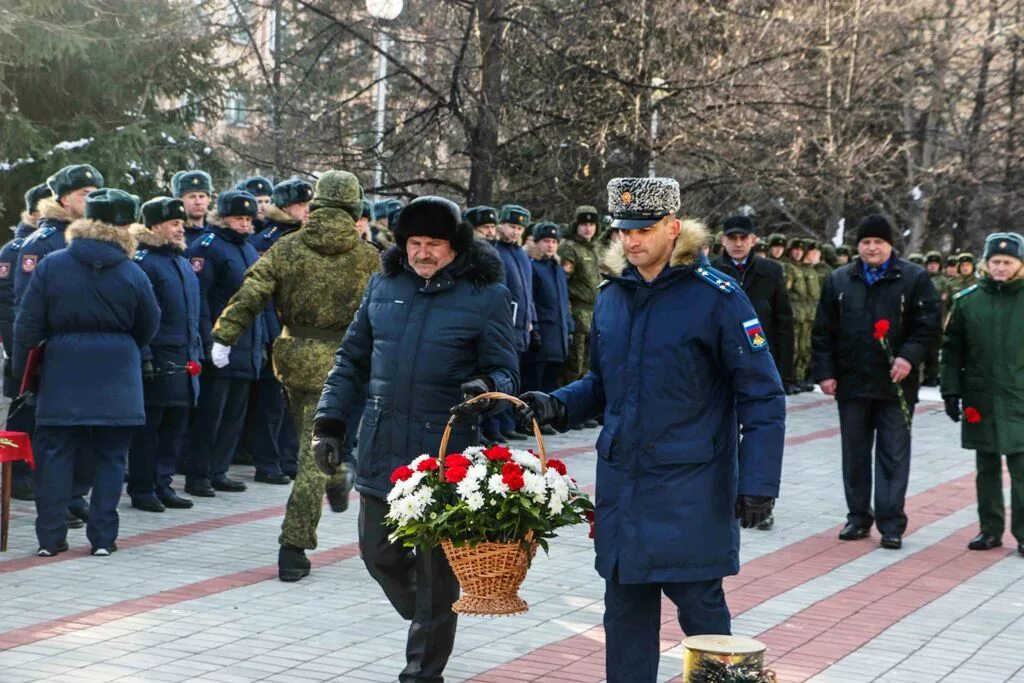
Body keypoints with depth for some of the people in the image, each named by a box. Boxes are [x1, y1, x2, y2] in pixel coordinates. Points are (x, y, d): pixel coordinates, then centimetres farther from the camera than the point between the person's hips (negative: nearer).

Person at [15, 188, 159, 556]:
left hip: (62, 374, 0)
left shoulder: (51, 266, -2)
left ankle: (50, 537, 6)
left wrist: (21, 370, 9)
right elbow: (148, 328, 8)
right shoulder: (133, 274, -2)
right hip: (116, 381, 0)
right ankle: (103, 537, 8)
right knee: (109, 457, 7)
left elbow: (28, 325, -2)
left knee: (55, 454, 7)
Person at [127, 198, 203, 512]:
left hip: (183, 361, 8)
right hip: (156, 360, -8)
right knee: (148, 427, -1)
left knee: (175, 427, 11)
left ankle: (162, 484, 20)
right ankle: (142, 490, 6)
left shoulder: (182, 262, 17)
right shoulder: (143, 262, -10)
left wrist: (196, 353, 20)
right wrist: (144, 357, -20)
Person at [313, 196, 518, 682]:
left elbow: (504, 371, -2)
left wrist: (487, 388, -25)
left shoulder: (486, 295, -3)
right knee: (379, 553, 12)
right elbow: (352, 360, 15)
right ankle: (426, 619, 40)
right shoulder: (383, 286, 8)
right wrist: (330, 423, 9)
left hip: (444, 451, -4)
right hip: (381, 446, 4)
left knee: (436, 566, 2)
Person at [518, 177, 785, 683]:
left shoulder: (717, 298, -10)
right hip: (620, 485, 6)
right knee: (625, 610, 10)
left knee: (700, 605, 2)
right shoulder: (611, 296, 7)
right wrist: (557, 406, 1)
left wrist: (758, 482, -14)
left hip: (691, 490, -5)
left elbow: (762, 397, -9)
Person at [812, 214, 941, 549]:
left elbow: (929, 326, -4)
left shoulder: (914, 278, 0)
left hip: (896, 383, -3)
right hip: (851, 383, 3)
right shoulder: (839, 280, 8)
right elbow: (823, 331, 8)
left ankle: (891, 524, 3)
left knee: (893, 455, -1)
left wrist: (909, 357, -18)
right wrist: (825, 372, 0)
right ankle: (858, 518, 21)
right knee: (855, 455, 10)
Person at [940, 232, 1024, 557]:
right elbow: (952, 350, 7)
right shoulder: (968, 300, 4)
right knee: (987, 469, 11)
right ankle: (990, 529, 20)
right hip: (980, 401, 2)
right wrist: (951, 391, 1)